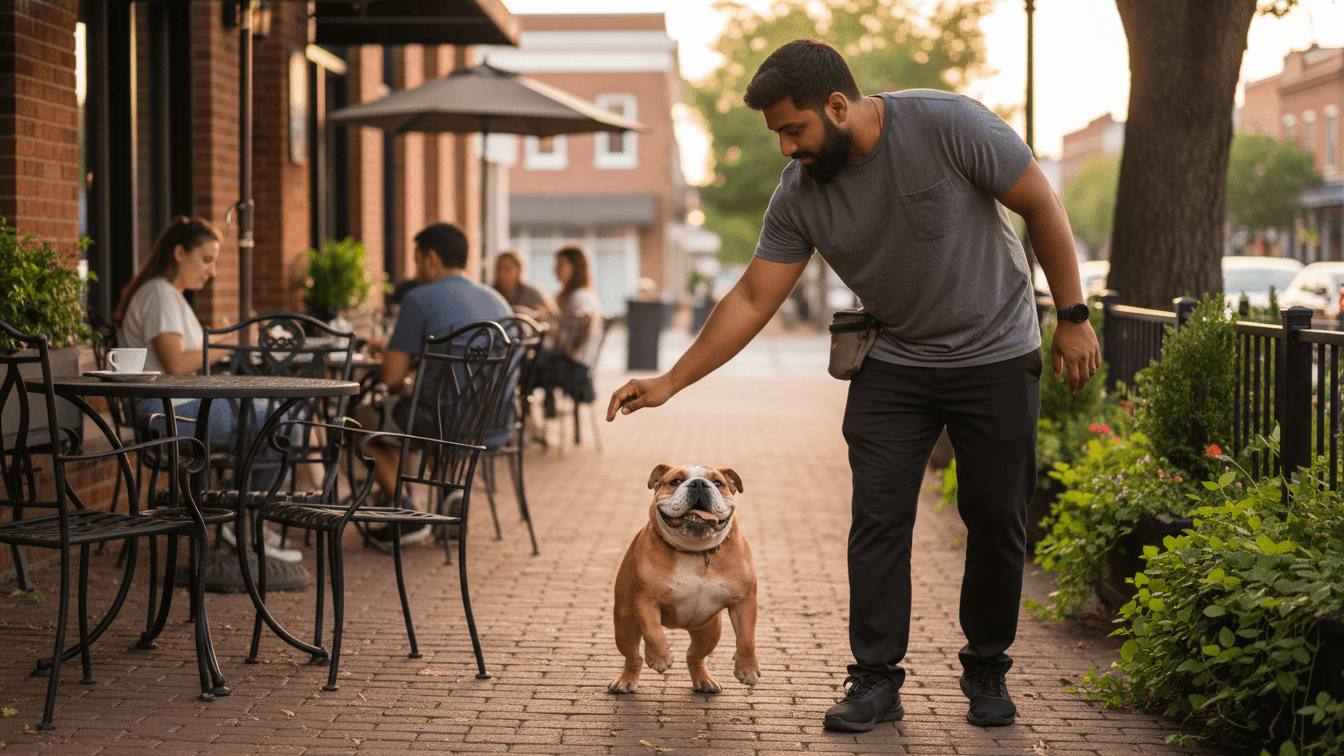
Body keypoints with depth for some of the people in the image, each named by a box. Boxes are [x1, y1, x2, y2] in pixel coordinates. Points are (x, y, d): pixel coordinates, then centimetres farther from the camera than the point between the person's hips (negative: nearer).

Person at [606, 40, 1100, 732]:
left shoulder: (948, 126, -22)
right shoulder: (799, 195, -10)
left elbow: (1042, 206, -12)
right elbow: (753, 300, -4)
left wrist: (1073, 317, -10)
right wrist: (670, 382, -8)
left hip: (996, 356, -3)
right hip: (894, 360, 3)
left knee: (997, 520, 2)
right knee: (877, 521, -5)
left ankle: (987, 671, 19)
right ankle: (875, 680, 3)